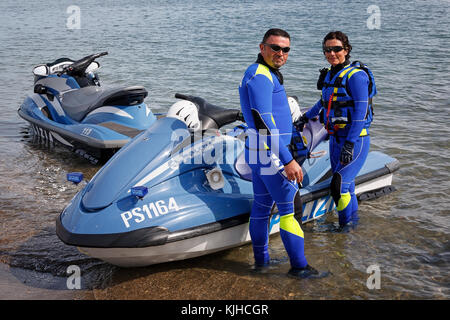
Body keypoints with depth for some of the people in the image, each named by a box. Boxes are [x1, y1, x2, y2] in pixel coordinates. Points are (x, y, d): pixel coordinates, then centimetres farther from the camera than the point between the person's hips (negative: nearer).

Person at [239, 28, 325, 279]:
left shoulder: (268, 74, 17)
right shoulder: (260, 76, -16)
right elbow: (264, 123, -24)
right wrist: (288, 160, -26)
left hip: (259, 154, 10)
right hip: (271, 154, -10)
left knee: (262, 206, 15)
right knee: (291, 208, -4)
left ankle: (261, 259, 25)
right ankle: (299, 266, 4)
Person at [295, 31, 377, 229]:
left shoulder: (356, 75, -13)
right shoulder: (329, 75, 10)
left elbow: (360, 112, -19)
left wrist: (350, 145, -25)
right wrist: (306, 117, 40)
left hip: (356, 140, -7)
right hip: (335, 138, 7)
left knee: (339, 185, -13)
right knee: (345, 183, 13)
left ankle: (348, 225, 2)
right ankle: (353, 221, 26)